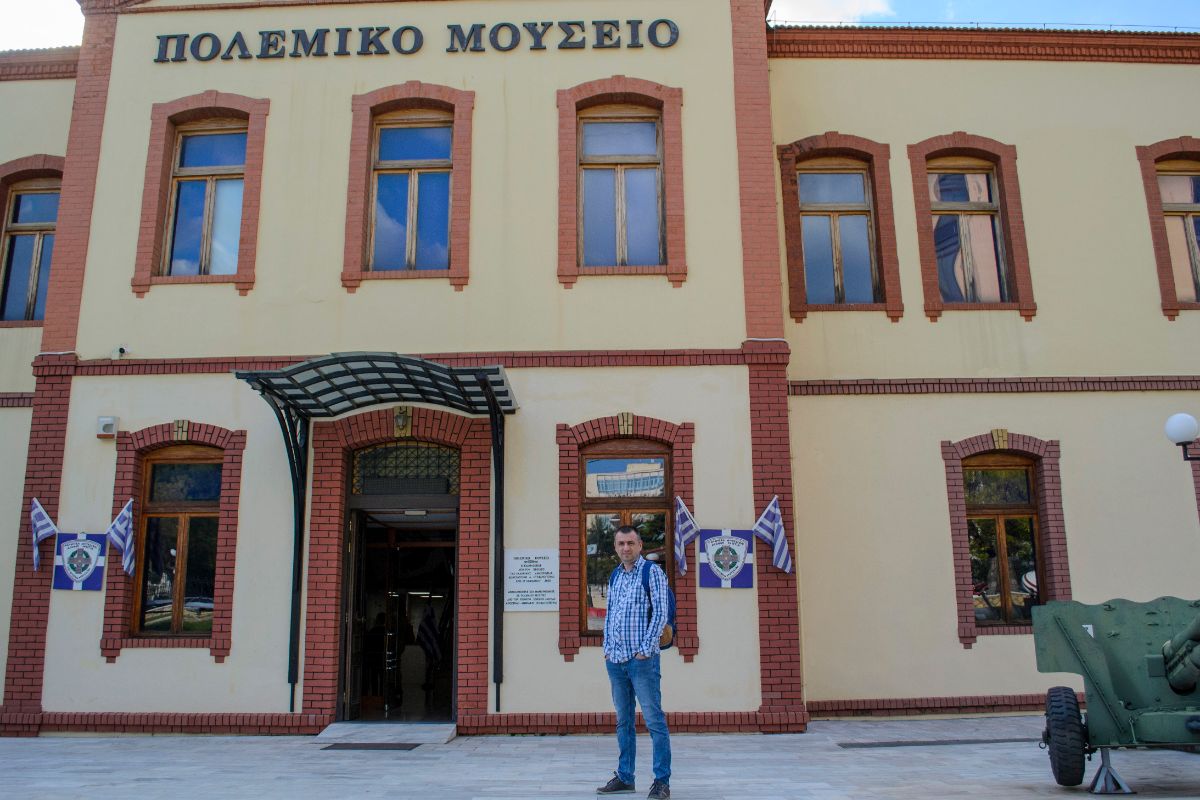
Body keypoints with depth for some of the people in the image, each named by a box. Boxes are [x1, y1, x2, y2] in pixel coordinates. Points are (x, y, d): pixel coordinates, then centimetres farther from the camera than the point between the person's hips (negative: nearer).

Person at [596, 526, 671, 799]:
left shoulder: (652, 571, -4)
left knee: (654, 720, -4)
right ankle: (625, 777, 22)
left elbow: (660, 613, -9)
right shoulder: (614, 576, 14)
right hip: (615, 661, 6)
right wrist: (607, 648, 9)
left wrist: (645, 649, -13)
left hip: (641, 660, -6)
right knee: (623, 721, 13)